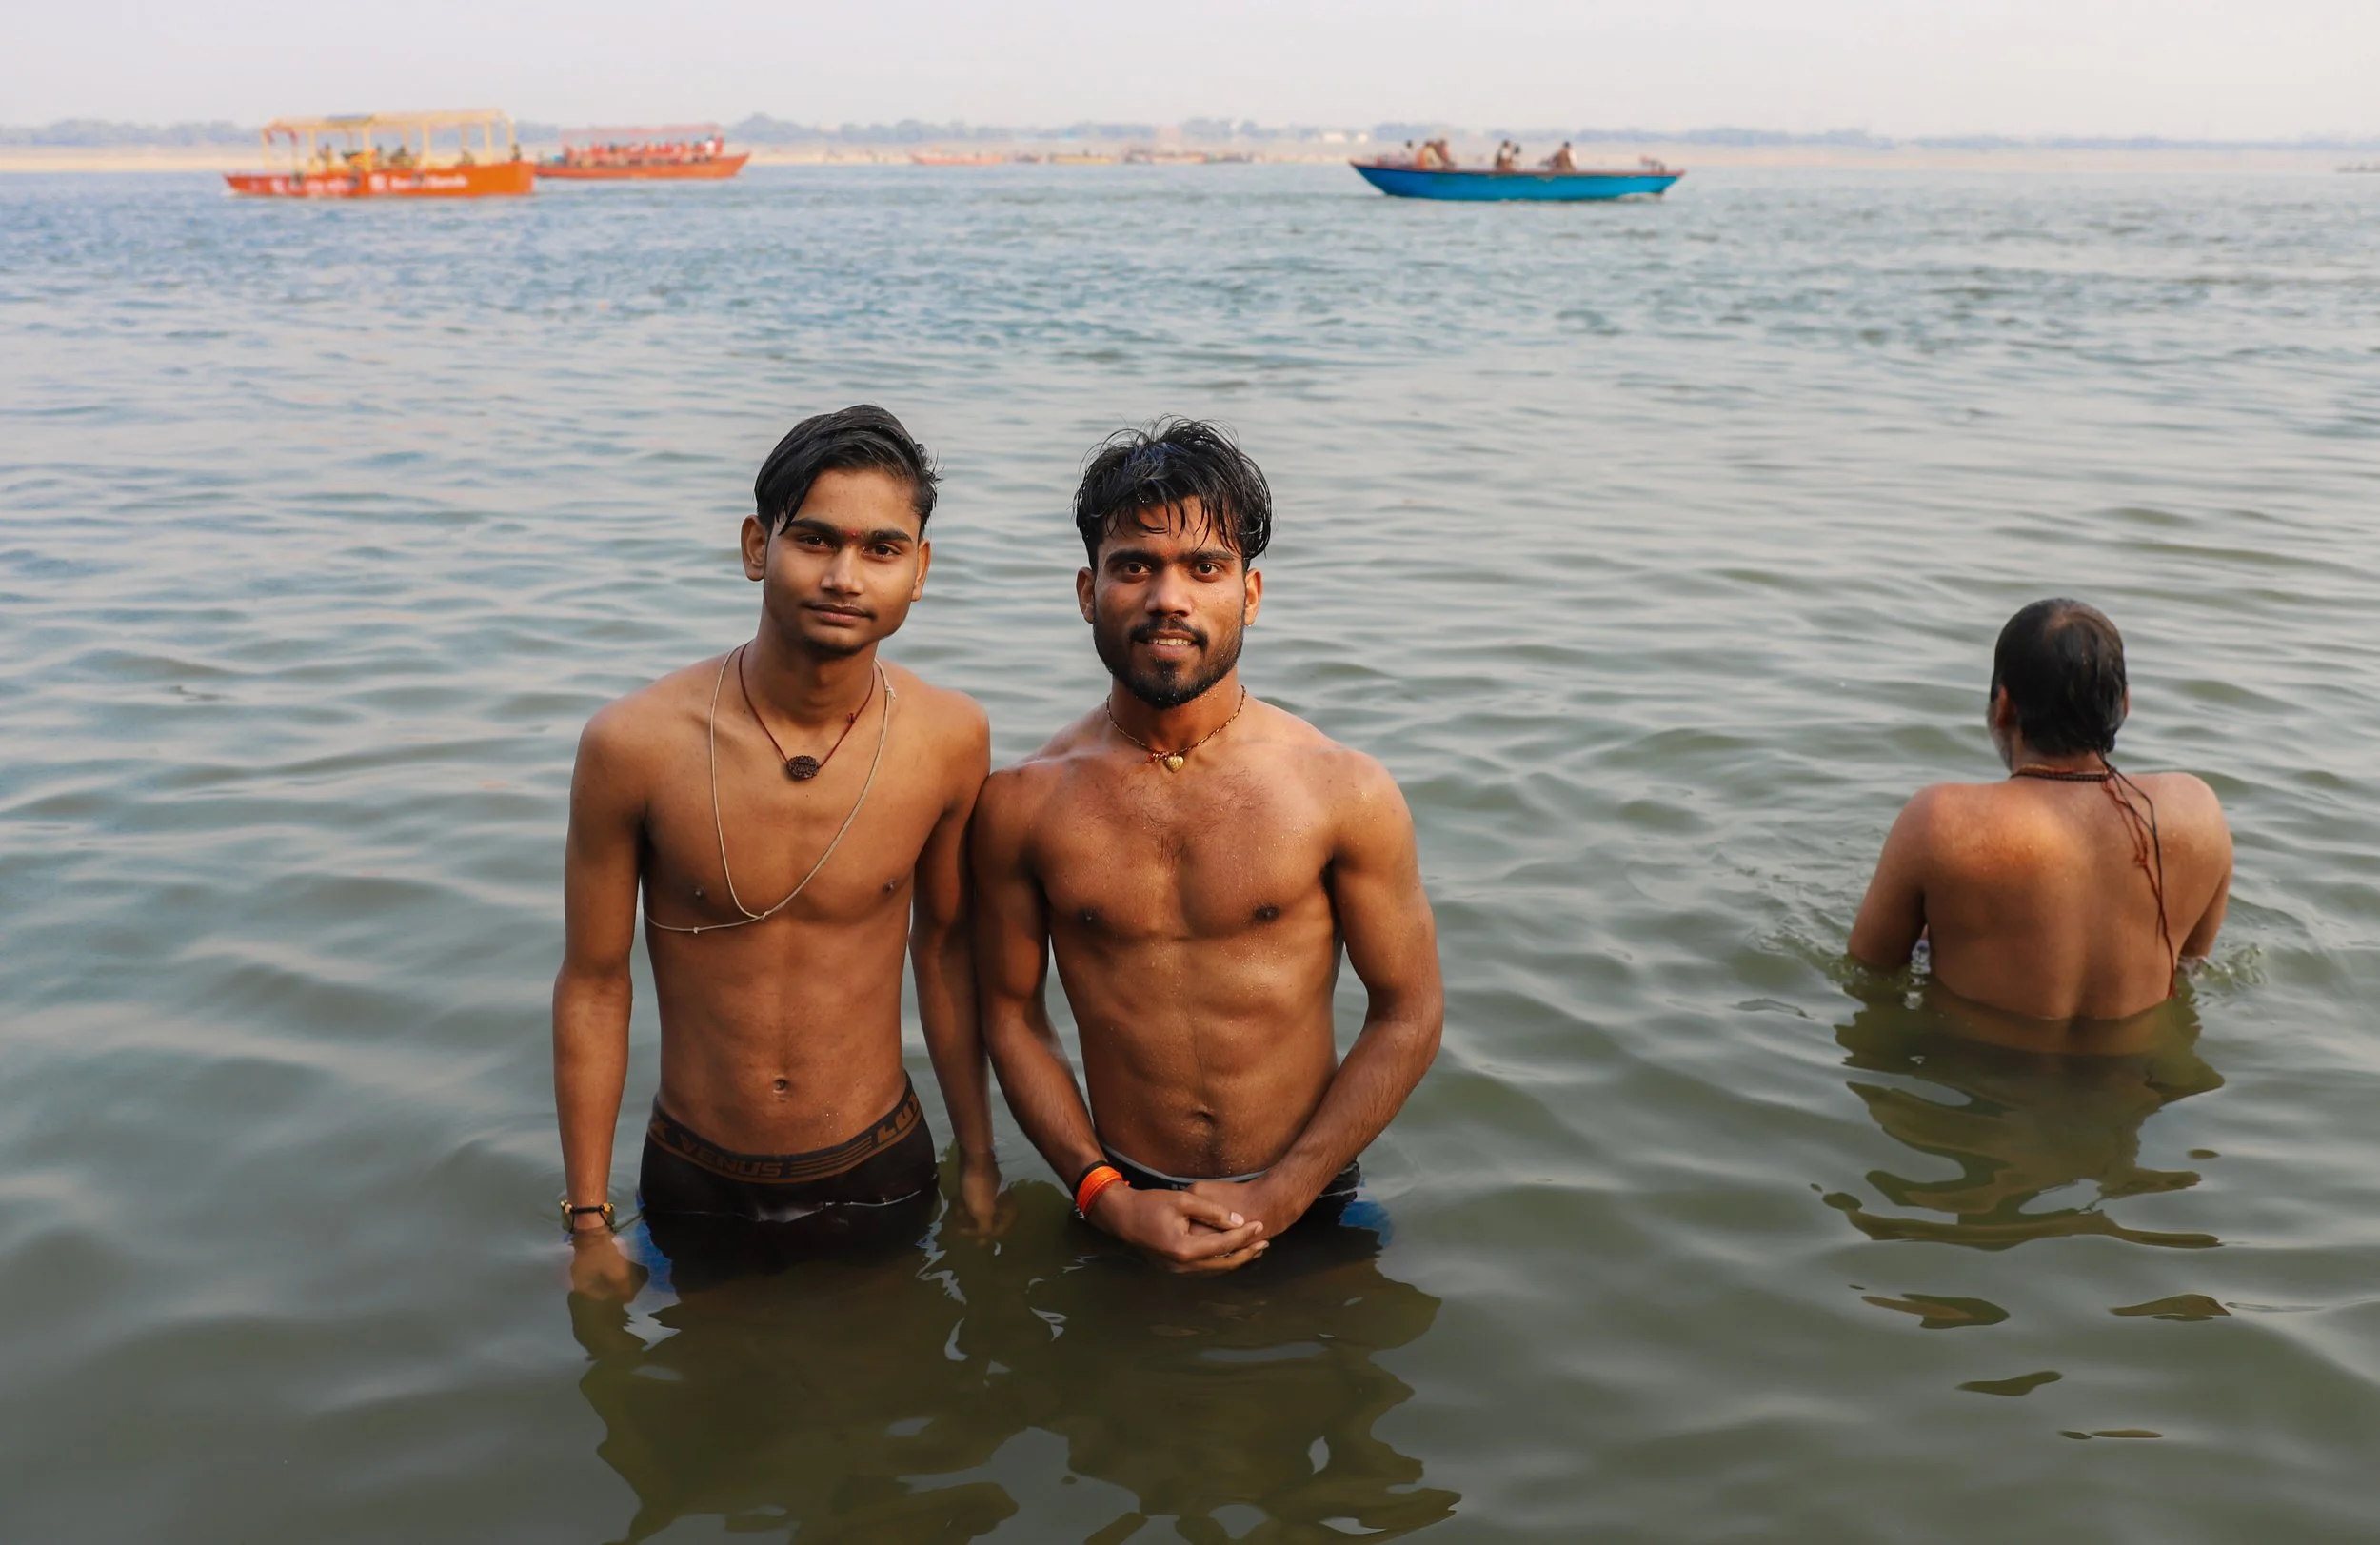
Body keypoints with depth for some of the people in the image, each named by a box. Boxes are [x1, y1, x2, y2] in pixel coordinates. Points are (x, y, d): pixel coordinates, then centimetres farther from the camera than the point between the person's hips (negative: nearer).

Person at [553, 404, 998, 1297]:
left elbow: (943, 943, 3)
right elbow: (594, 986, -7)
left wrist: (979, 1162, 9)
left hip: (880, 1177, 1)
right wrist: (589, 1224, -3)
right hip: (696, 1188, -1)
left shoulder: (949, 739, -13)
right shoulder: (633, 745, -18)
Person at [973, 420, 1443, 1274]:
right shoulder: (1022, 803, -8)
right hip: (1124, 1206, 1)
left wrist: (1276, 1199, -12)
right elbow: (1011, 1011, 1)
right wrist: (1108, 1197, -9)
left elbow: (1408, 1016, -6)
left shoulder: (1346, 791, -12)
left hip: (1303, 1203, 0)